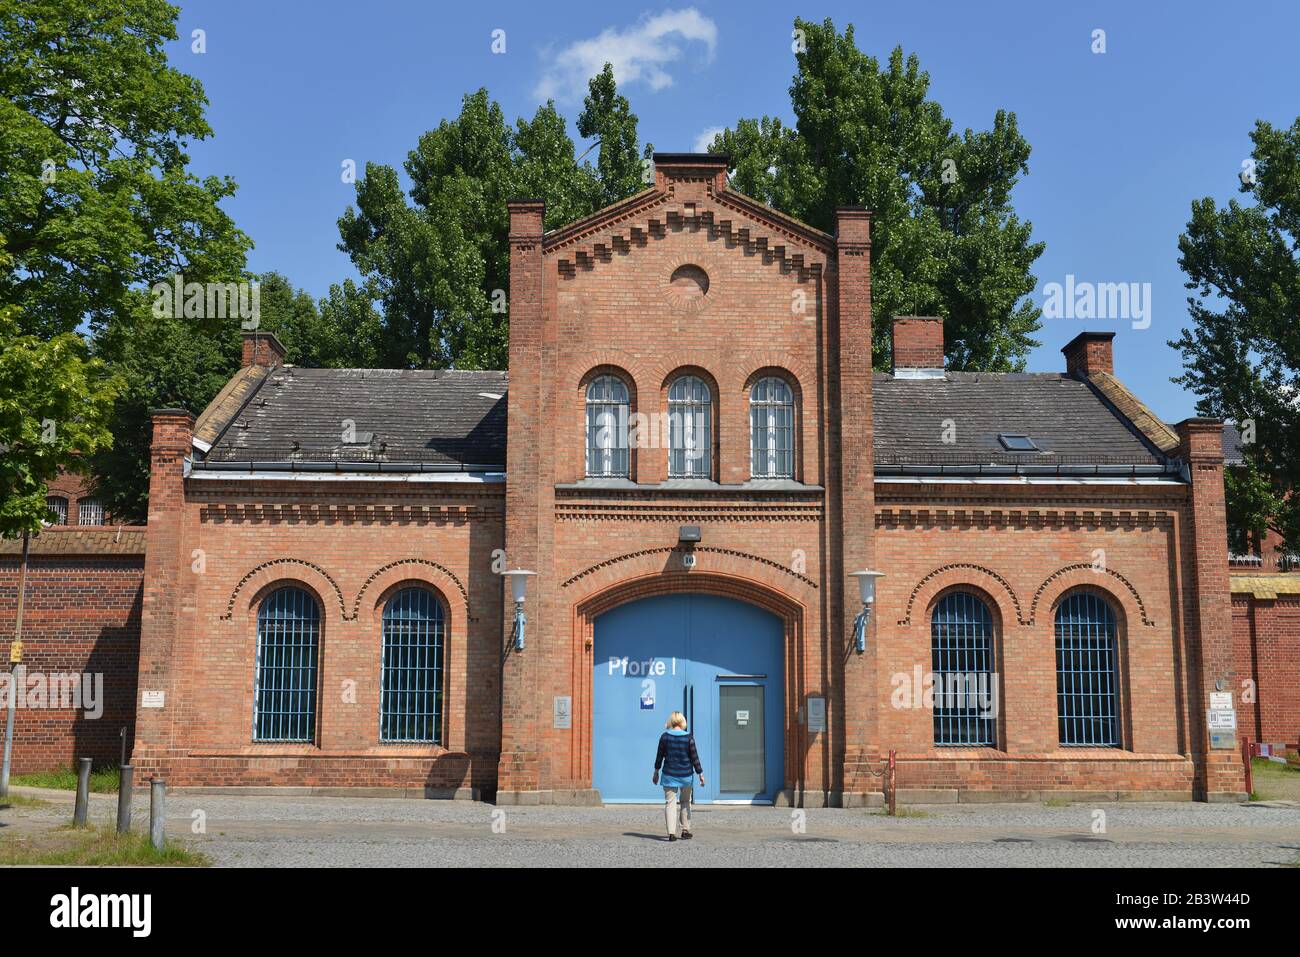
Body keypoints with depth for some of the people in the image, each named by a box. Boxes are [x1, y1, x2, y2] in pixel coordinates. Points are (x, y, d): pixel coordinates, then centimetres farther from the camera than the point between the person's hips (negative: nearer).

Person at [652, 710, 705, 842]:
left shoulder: (664, 736, -4)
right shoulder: (689, 737, -6)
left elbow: (659, 756, 2)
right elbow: (694, 757, -4)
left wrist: (656, 772, 13)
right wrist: (700, 774, 3)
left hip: (669, 775, 0)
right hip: (685, 775, 0)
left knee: (670, 802, 1)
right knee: (685, 802, 17)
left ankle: (671, 832, -9)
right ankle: (685, 830, 18)